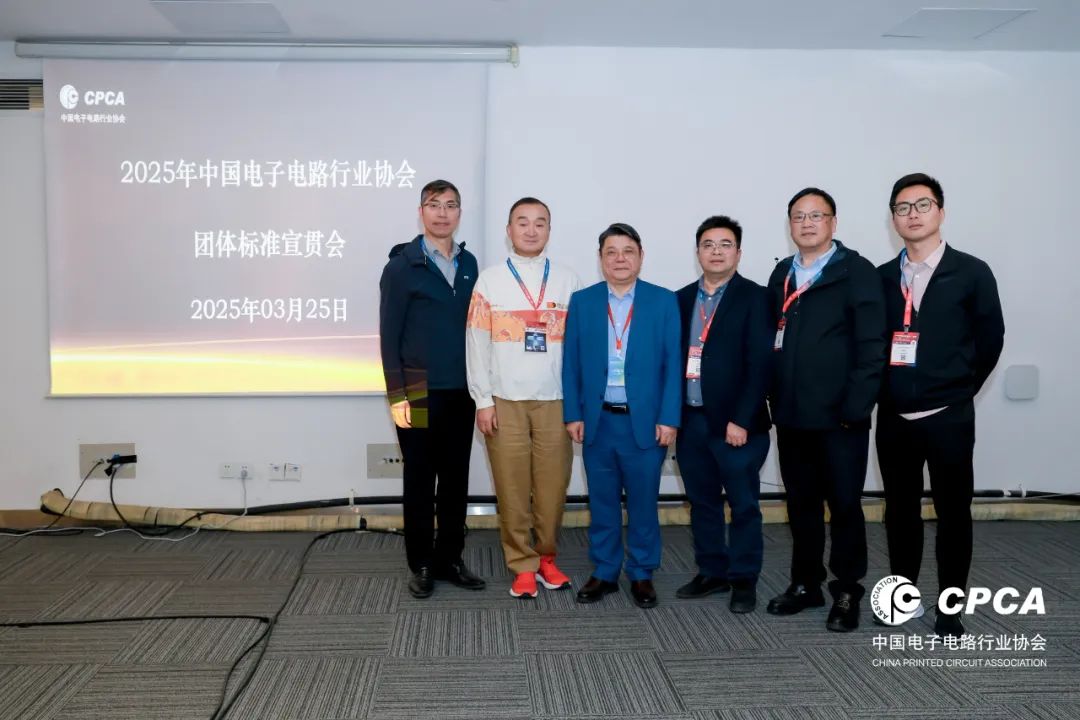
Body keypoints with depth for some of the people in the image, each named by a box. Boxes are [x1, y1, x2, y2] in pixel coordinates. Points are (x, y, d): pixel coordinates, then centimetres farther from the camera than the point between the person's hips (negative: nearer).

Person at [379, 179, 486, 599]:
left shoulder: (469, 264, 9)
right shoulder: (402, 265, -4)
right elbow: (389, 334, -6)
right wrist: (396, 395, -11)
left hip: (461, 392, 4)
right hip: (420, 391, -4)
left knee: (455, 479, 11)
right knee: (420, 481, 7)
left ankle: (449, 559, 24)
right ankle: (421, 565, 20)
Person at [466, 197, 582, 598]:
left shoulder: (568, 281, 5)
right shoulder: (489, 280, 3)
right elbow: (477, 344, 1)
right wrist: (483, 401, -3)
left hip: (555, 401, 1)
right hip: (505, 401, 0)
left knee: (553, 486, 6)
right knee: (512, 488, 4)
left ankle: (546, 558, 25)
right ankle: (522, 565, 18)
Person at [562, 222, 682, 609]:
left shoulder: (664, 301, 0)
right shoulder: (582, 301, 4)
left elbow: (673, 364, -2)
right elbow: (571, 363, 4)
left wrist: (668, 418, -8)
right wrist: (573, 414, -2)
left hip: (646, 421, -1)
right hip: (598, 420, 1)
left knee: (643, 503, 9)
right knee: (602, 502, 11)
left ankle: (641, 574, 24)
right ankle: (603, 572, 25)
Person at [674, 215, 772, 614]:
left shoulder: (755, 297, -4)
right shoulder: (682, 299, 11)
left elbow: (760, 364, -11)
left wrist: (741, 420, -16)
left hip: (736, 422, -5)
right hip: (691, 420, 5)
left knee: (743, 504, 6)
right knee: (702, 502, 14)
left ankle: (743, 579, 19)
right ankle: (711, 572, 27)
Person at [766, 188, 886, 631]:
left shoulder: (857, 272, -4)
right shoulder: (782, 275, 13)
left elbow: (871, 345, -10)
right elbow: (773, 340, 12)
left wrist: (856, 407, -16)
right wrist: (774, 400, 5)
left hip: (839, 415, -5)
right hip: (791, 415, 5)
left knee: (844, 504, 6)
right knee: (801, 503, 13)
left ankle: (847, 592, 19)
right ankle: (805, 583, 26)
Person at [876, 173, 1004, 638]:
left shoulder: (971, 273, -3)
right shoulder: (882, 278, 6)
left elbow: (990, 341, 1)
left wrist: (956, 390, 6)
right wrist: (888, 391, 6)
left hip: (948, 418, -3)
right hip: (894, 419, 3)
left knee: (953, 513, 4)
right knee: (900, 511, 12)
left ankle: (950, 610, 16)